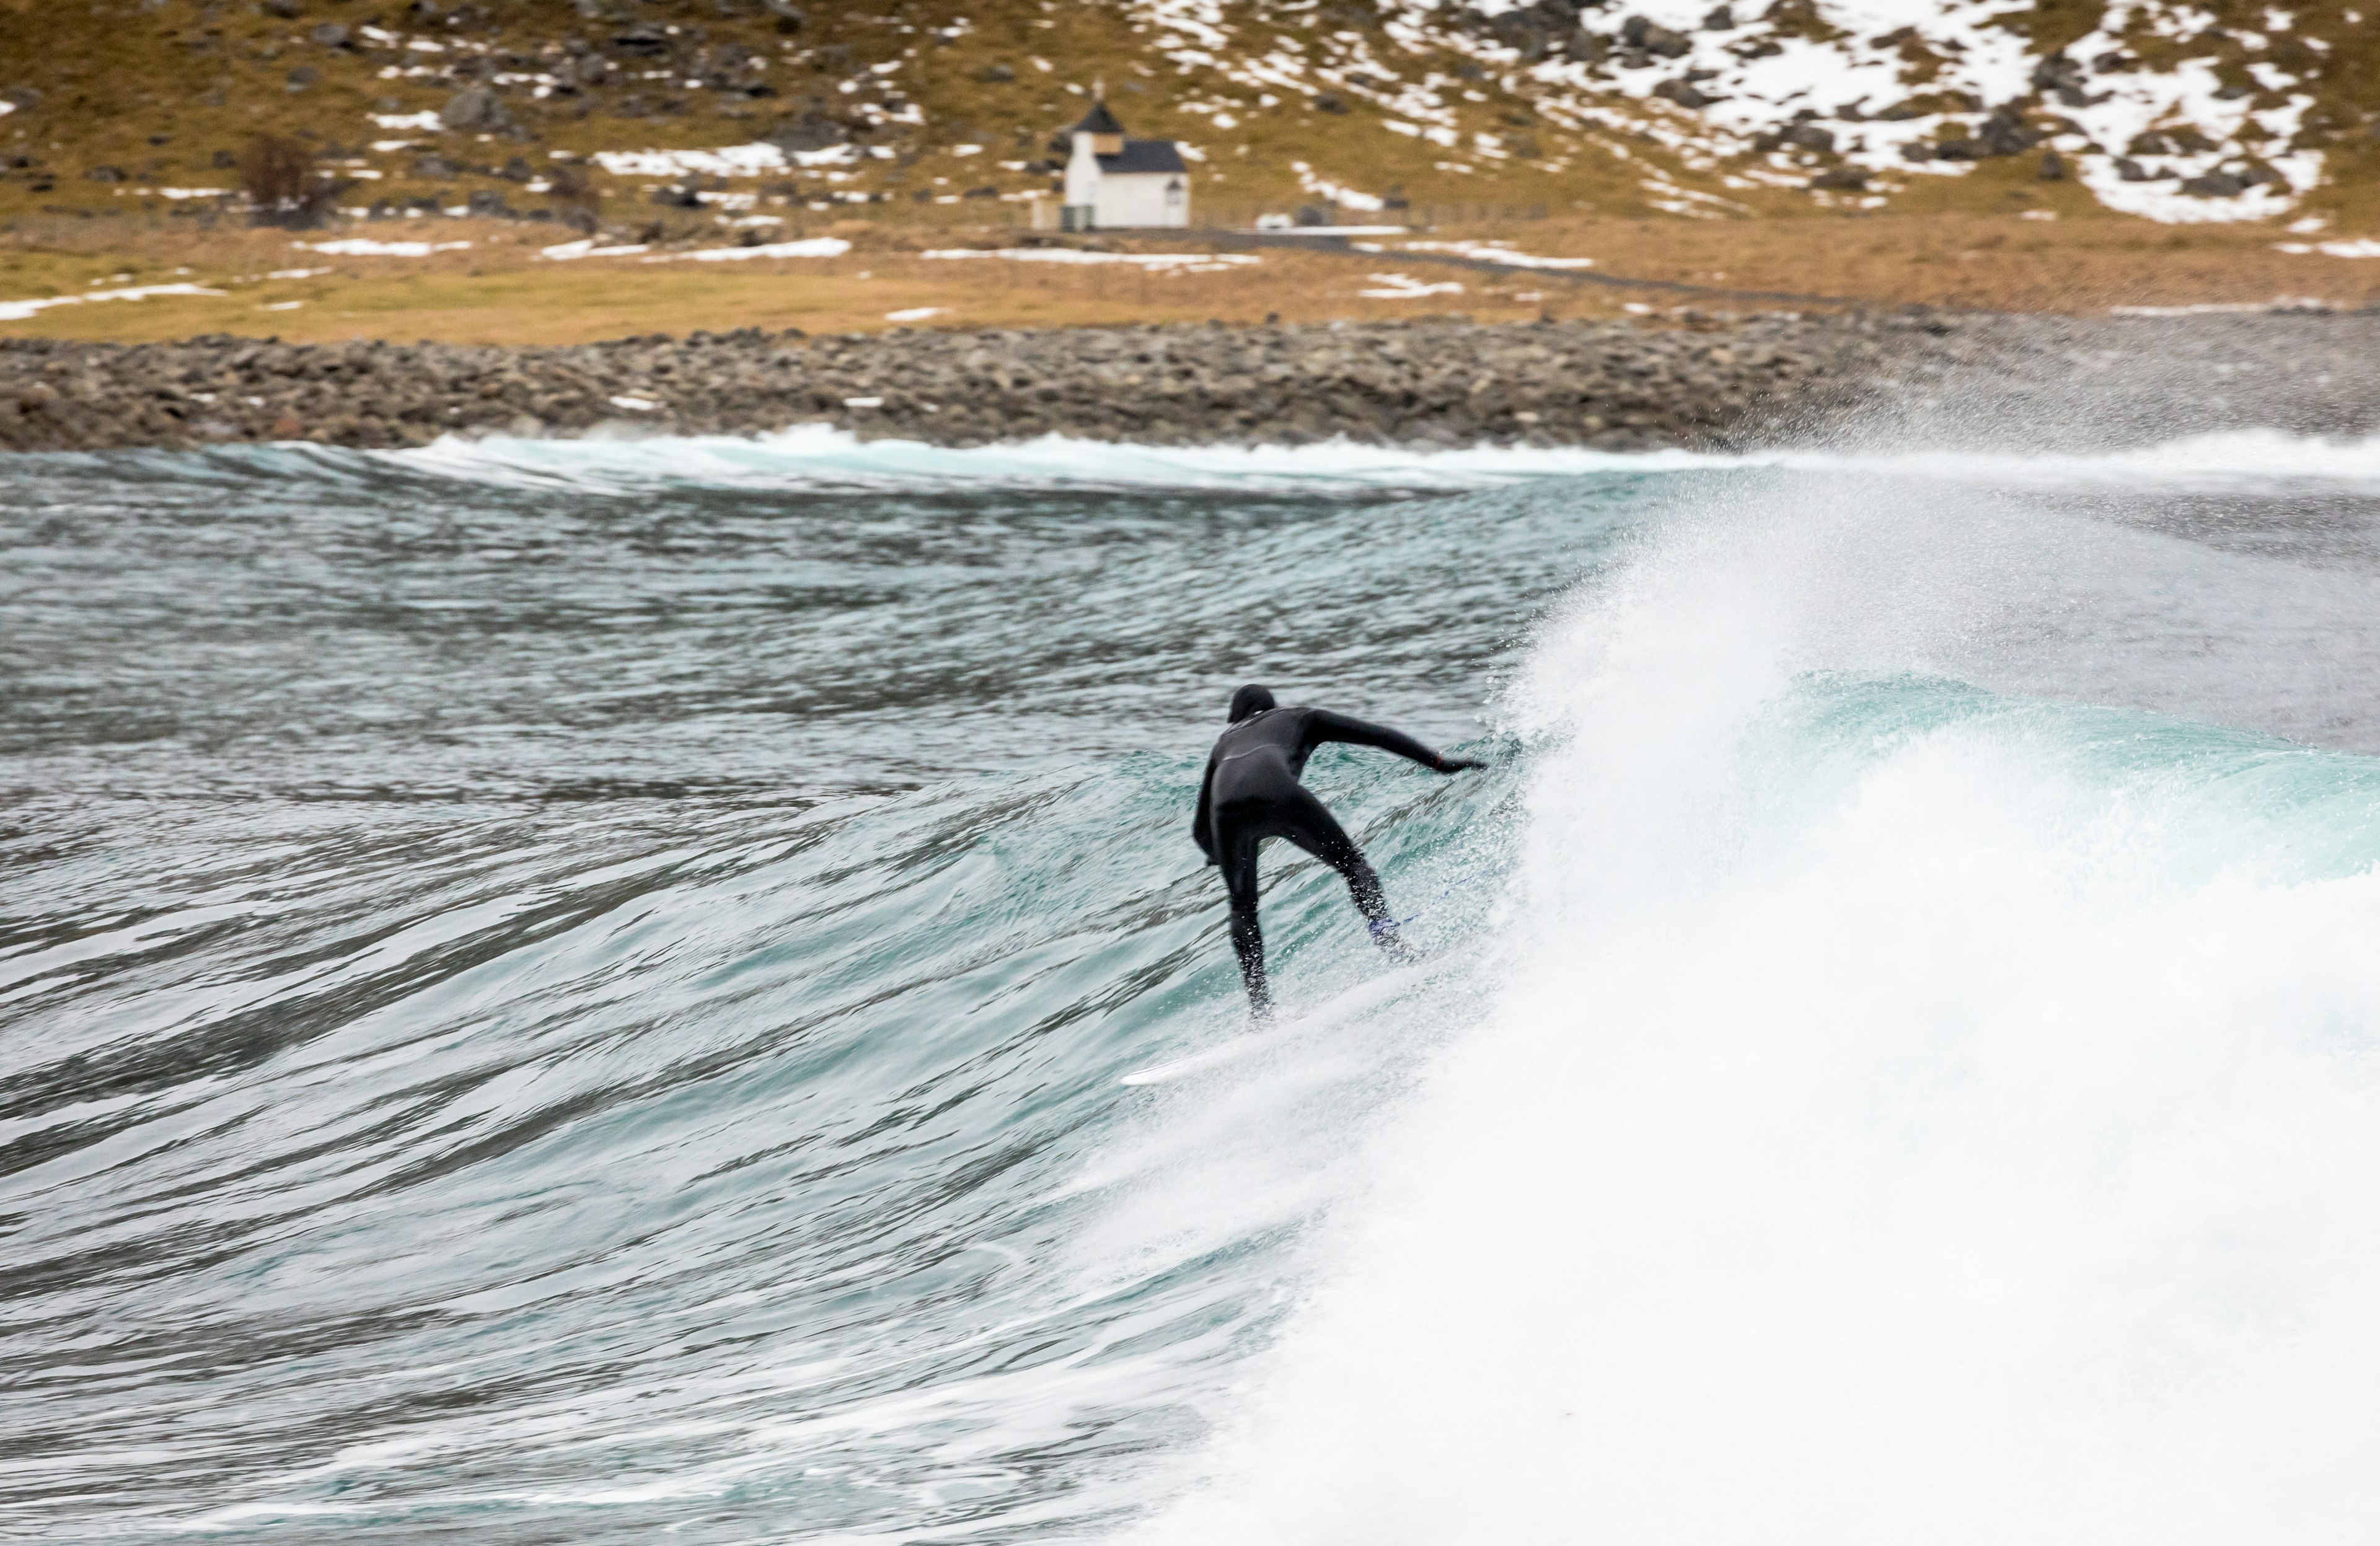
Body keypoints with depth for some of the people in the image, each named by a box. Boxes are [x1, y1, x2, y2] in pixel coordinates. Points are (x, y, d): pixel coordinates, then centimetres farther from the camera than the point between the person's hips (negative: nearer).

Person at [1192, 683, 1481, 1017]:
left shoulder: (1224, 744, 41)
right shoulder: (1298, 718, 36)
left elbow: (1201, 832, 39)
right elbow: (1378, 736, 28)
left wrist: (1223, 857, 59)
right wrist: (1439, 763, 29)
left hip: (1227, 809, 2)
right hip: (1278, 795, -2)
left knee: (1243, 909, 20)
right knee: (1350, 862, 15)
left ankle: (1259, 1006, 9)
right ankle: (1393, 949, -3)